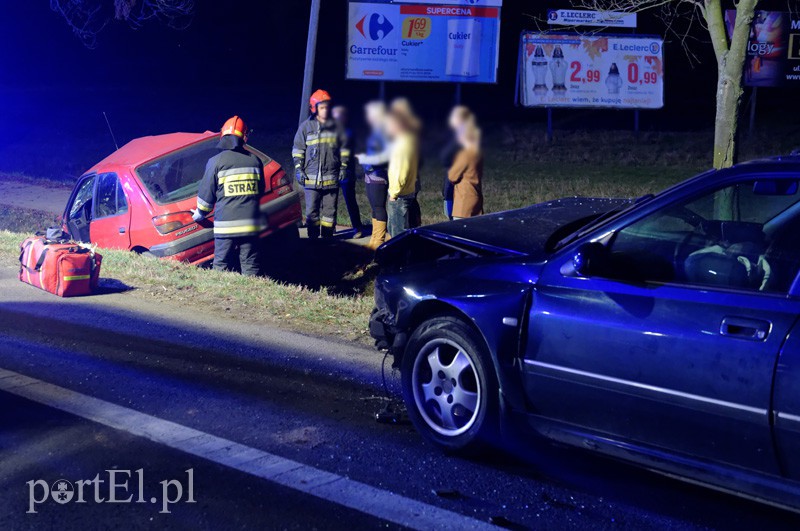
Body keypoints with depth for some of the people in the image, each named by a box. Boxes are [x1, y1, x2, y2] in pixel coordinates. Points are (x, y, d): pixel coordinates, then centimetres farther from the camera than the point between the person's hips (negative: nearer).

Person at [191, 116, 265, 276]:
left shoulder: (216, 162, -4)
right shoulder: (255, 161, 8)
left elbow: (206, 193, 1)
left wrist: (200, 214, 19)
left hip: (226, 225, -3)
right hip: (251, 225, 3)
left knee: (222, 267, 4)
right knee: (250, 266, 8)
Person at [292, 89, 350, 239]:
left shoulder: (336, 127, 6)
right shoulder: (306, 127, 3)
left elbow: (344, 148, 15)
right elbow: (298, 149, 7)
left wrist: (343, 167, 8)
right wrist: (298, 169, 0)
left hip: (332, 177, 1)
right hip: (311, 177, -1)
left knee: (330, 210, 7)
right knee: (312, 211, 0)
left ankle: (327, 237, 17)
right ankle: (313, 237, 10)